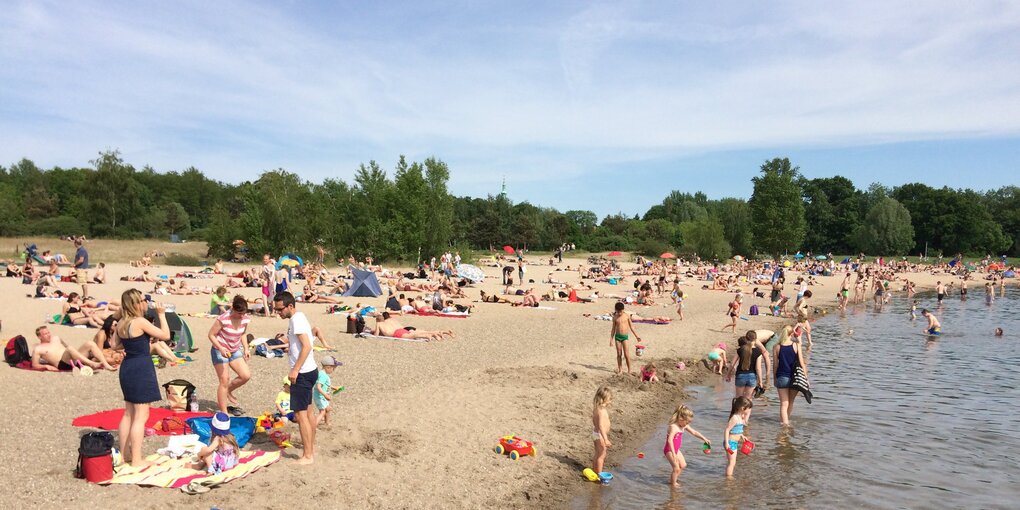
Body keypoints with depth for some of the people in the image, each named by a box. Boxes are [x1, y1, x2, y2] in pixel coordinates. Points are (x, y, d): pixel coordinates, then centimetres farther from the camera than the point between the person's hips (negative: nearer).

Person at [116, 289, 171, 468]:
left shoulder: (120, 324, 6)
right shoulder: (140, 322, -18)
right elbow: (165, 335, -13)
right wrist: (161, 314, -4)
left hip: (126, 367, 9)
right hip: (141, 369, -9)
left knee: (129, 414, 19)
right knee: (141, 416, -2)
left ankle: (124, 453, 28)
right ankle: (136, 460, 1)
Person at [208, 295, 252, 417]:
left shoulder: (245, 319, -7)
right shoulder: (223, 319, -24)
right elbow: (211, 335, -16)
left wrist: (246, 348, -1)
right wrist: (221, 348, -27)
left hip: (235, 351, 6)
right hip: (220, 351, -6)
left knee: (246, 376, -6)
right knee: (224, 381, -6)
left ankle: (228, 391, 23)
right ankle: (223, 412, 5)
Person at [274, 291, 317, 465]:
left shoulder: (296, 320, -18)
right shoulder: (298, 318, 13)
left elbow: (307, 346, -25)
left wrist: (295, 370, -26)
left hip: (303, 373, -11)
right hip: (308, 371, 11)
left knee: (300, 414, -7)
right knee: (306, 411, 20)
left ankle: (308, 456, -2)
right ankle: (311, 447, 32)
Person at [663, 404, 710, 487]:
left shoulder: (684, 426, 0)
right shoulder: (673, 427, -28)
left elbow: (694, 432, 12)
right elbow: (670, 440, -37)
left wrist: (704, 439, 7)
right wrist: (673, 454, -41)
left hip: (676, 450, 10)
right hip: (669, 450, -10)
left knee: (683, 465, 18)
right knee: (676, 468, -8)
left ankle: (672, 479, 31)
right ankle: (673, 484, 12)